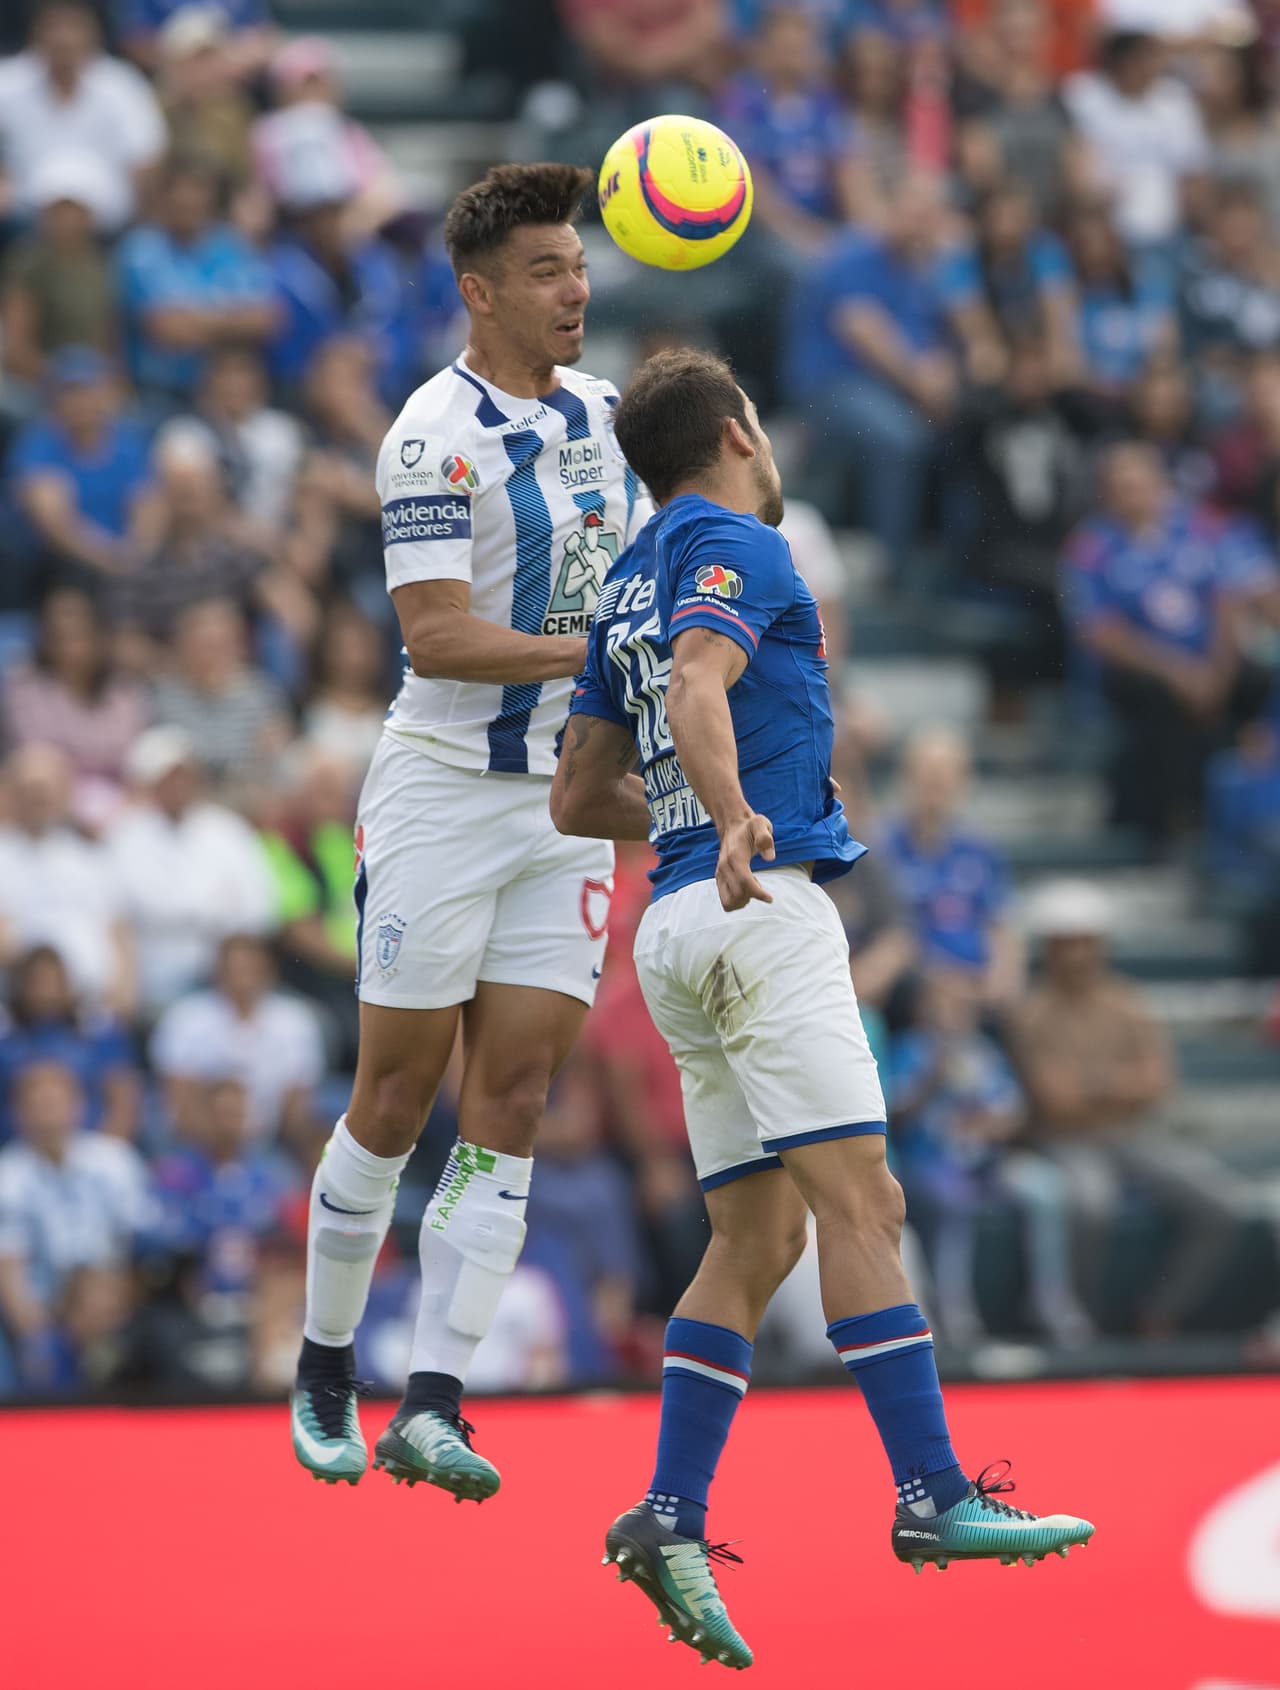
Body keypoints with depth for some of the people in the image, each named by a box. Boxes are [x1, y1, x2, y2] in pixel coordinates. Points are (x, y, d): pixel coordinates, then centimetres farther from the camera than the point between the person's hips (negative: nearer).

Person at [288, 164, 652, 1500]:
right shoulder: (436, 436, -14)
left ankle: (431, 1409, -7)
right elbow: (437, 638, -21)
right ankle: (323, 1373, 18)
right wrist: (602, 650, -25)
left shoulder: (599, 413, 10)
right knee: (397, 1095, 0)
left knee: (511, 1098, -4)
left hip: (569, 801, 6)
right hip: (444, 792, -6)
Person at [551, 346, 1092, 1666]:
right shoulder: (735, 547, -2)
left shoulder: (630, 587, 23)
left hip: (681, 927, 9)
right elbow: (697, 688, -22)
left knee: (757, 1239, 6)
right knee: (857, 1199, -14)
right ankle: (930, 1496, -20)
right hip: (763, 909, -9)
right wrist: (738, 819, -38)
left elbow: (578, 797, 28)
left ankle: (669, 1516, -5)